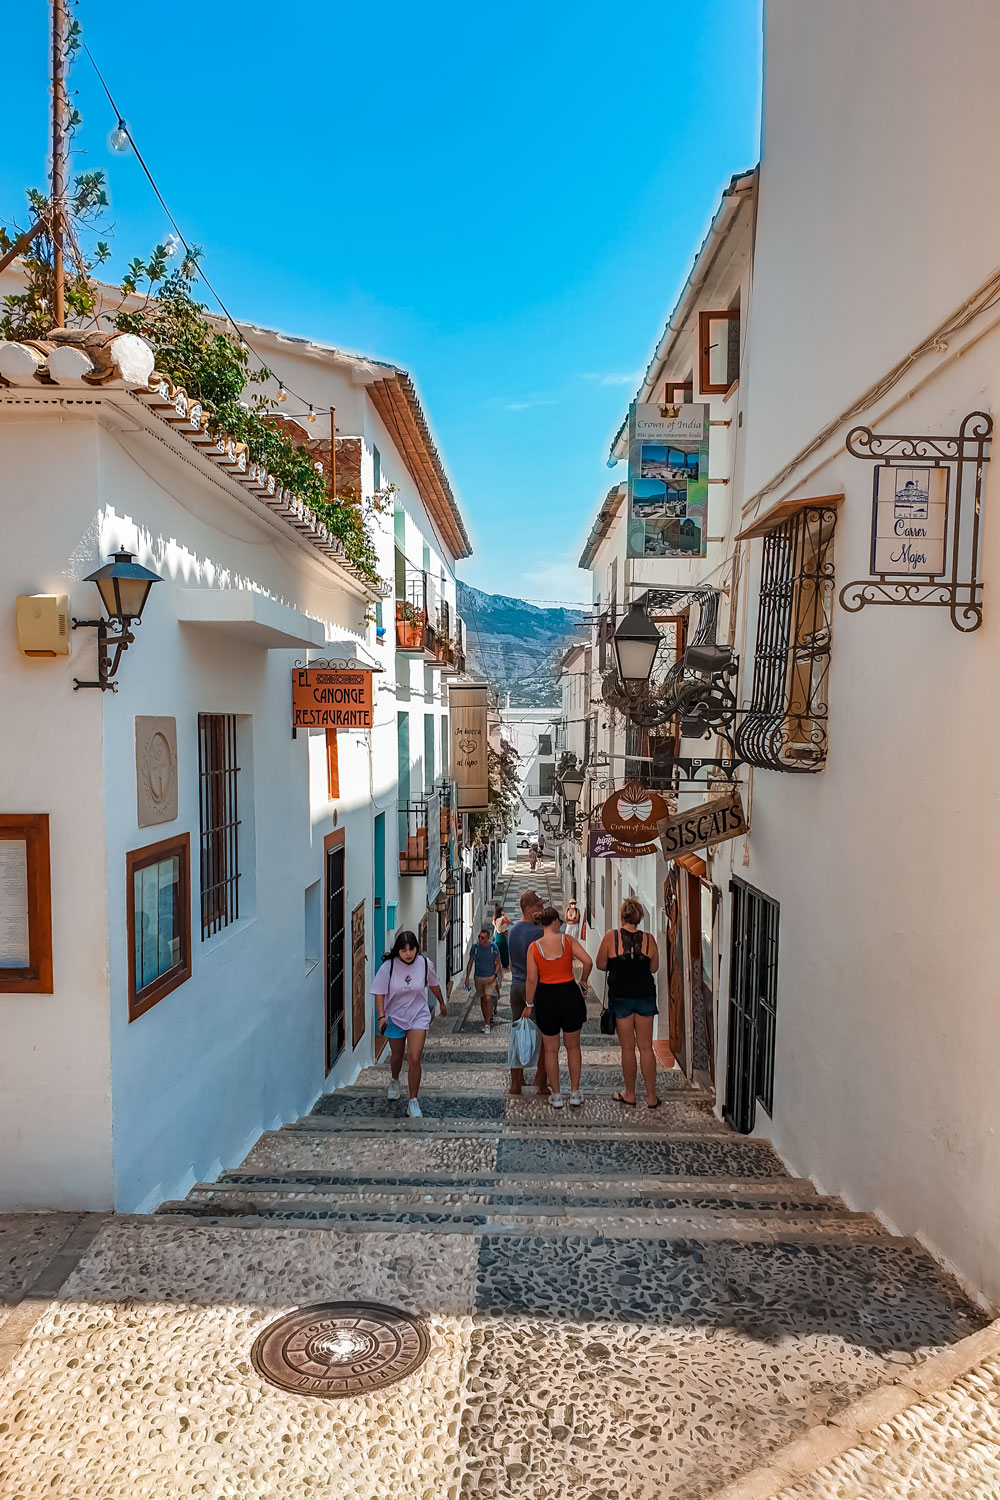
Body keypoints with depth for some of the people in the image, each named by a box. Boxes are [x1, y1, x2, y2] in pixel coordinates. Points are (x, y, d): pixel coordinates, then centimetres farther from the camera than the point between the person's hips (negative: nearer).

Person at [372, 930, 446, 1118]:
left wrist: (441, 1003, 21)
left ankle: (413, 1101, 0)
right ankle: (395, 1081, 52)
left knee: (414, 1058, -13)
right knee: (397, 1056, 18)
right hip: (394, 1017, 1)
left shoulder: (425, 964, -12)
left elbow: (434, 985, 8)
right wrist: (381, 1016, -22)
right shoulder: (388, 967, -16)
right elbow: (379, 992, -10)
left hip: (418, 1017, -1)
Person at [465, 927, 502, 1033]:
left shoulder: (493, 947, -10)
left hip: (490, 977, -3)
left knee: (488, 998, -14)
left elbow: (498, 962, 0)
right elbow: (470, 963, 3)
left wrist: (494, 975, -10)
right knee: (482, 1000, 10)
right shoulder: (475, 946, -6)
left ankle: (487, 1025, -10)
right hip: (479, 977, 3)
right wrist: (467, 978, -1)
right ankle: (485, 1021, 25)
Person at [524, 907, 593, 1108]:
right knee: (573, 1047, 17)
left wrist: (529, 1004, 2)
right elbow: (588, 961, -14)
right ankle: (575, 1094, 22)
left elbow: (532, 979, -8)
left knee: (550, 1050, 14)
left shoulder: (534, 947, -5)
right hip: (569, 993, 0)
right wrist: (583, 981, 4)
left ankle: (556, 1097, 20)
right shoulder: (568, 940, -6)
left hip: (546, 997, 0)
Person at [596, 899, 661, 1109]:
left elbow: (601, 964, -1)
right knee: (646, 1047, 9)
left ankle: (629, 1094, 21)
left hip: (621, 997, -2)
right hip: (645, 995, 2)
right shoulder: (648, 939, -5)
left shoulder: (611, 937, -11)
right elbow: (654, 967, 5)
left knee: (628, 1048, 9)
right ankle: (651, 1097, 13)